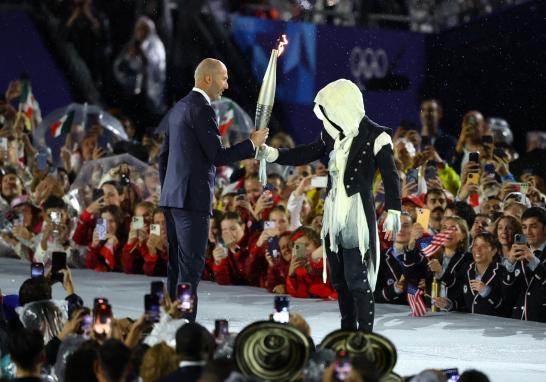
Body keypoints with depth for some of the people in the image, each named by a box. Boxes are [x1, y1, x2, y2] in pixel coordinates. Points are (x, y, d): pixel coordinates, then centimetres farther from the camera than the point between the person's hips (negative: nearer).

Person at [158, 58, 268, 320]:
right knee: (191, 265, -8)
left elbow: (163, 155, 20)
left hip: (171, 198, 9)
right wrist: (252, 144, -5)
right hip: (193, 199, -9)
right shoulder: (202, 109, -13)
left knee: (177, 264, 12)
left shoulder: (178, 108, 16)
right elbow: (218, 156, -16)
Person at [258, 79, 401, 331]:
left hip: (358, 214, -7)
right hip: (334, 213, 7)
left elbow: (390, 176, -11)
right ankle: (348, 332, 21)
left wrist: (393, 212, -19)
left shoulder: (374, 136, -9)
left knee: (357, 278, -9)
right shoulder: (333, 134, 9)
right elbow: (304, 155, 14)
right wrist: (271, 154, 3)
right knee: (339, 279, 11)